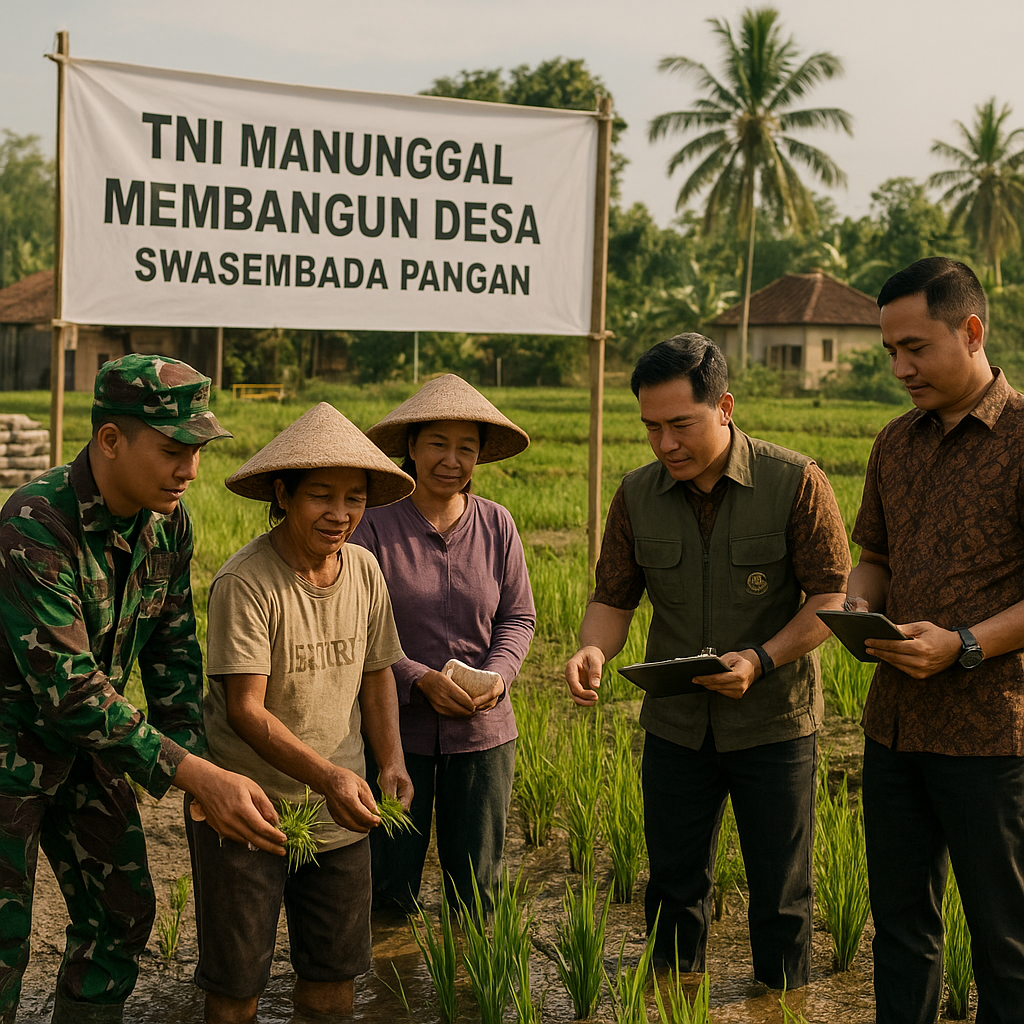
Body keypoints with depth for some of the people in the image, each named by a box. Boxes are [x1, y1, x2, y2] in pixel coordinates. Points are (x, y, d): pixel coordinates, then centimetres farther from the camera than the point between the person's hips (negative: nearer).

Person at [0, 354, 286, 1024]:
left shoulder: (168, 521, -6)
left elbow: (172, 649, 4)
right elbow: (68, 690, -33)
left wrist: (196, 761, -8)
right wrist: (199, 777, -37)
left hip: (84, 745, 7)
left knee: (123, 912, 12)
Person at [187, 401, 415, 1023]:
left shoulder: (364, 570, 0)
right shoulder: (244, 583, -18)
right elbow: (245, 709, -21)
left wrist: (391, 761, -5)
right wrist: (328, 776, -31)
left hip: (338, 811, 5)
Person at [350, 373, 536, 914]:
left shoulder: (497, 525, 2)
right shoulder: (375, 528, -8)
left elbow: (518, 617, 7)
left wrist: (497, 675, -12)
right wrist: (421, 680, -19)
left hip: (482, 732, 3)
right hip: (396, 728, -3)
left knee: (477, 886, 11)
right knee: (390, 884, 4)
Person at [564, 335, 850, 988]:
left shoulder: (796, 483, -12)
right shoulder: (637, 496, -1)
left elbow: (828, 600, -11)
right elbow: (615, 598, 3)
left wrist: (759, 659, -25)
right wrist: (594, 649, -19)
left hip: (773, 721, -3)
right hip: (676, 725, 3)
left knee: (780, 893, 8)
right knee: (674, 884, 14)